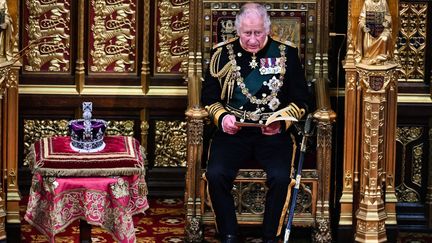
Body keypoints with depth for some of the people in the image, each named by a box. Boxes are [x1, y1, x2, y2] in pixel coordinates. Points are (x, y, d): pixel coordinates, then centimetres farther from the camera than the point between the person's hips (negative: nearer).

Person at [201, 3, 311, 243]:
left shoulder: (286, 54, 6)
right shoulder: (222, 53, 8)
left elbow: (300, 99, 9)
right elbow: (209, 97, 13)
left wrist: (281, 122, -9)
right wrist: (222, 117, -8)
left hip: (273, 133, -1)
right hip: (232, 131, 1)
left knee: (280, 177, -28)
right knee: (216, 174, -26)